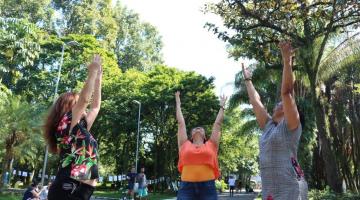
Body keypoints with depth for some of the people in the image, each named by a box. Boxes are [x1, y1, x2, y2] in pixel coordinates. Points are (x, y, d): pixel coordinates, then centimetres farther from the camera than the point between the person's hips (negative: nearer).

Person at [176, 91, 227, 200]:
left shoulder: (211, 145, 13)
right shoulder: (185, 145, 13)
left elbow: (218, 123, 22)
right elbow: (180, 122, 20)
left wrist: (222, 106, 32)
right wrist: (178, 103, 29)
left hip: (208, 187, 1)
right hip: (186, 187, 0)